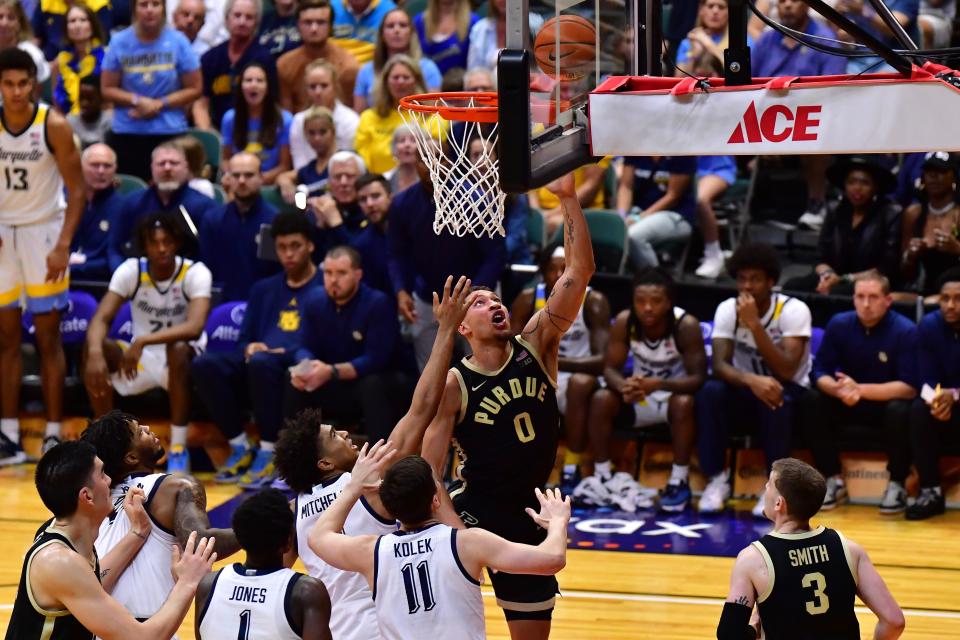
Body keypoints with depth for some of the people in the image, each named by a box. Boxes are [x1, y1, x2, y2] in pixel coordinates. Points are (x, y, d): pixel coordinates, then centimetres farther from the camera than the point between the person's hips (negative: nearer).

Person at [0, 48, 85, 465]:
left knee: (48, 338, 0)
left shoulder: (53, 126, -13)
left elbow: (77, 189, -10)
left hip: (43, 231, -3)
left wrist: (64, 246, -17)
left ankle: (53, 436, 4)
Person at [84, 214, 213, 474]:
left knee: (178, 349, -38)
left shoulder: (196, 273, -17)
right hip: (140, 358, 3)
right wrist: (95, 353, -41)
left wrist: (142, 341, -44)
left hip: (178, 362, -3)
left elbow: (194, 327, -33)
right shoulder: (130, 271, -8)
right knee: (94, 348, -25)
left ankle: (178, 449, -27)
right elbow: (100, 319, -18)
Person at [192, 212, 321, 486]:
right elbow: (245, 339, 20)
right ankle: (240, 448, -13)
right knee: (204, 365, -21)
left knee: (262, 363, -38)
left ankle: (268, 453, -27)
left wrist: (288, 352, -19)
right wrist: (250, 348, -4)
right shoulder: (264, 290, 24)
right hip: (257, 364, 6)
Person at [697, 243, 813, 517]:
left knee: (774, 400, -37)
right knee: (710, 392, -28)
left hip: (789, 391, -3)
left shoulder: (793, 310, -17)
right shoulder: (728, 309, -8)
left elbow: (786, 371, -28)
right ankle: (717, 480, -17)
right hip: (747, 389, 3)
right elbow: (720, 365, -19)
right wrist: (751, 380, -41)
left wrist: (754, 324, -33)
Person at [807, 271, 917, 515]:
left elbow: (910, 388, -24)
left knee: (899, 411, -36)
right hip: (850, 404, 4)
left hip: (888, 401, -3)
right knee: (815, 404, -23)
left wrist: (861, 390, -34)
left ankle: (897, 484, -16)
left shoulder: (905, 331, -19)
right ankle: (833, 480, -11)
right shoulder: (839, 325, -8)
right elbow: (820, 372, -7)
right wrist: (839, 389, -32)